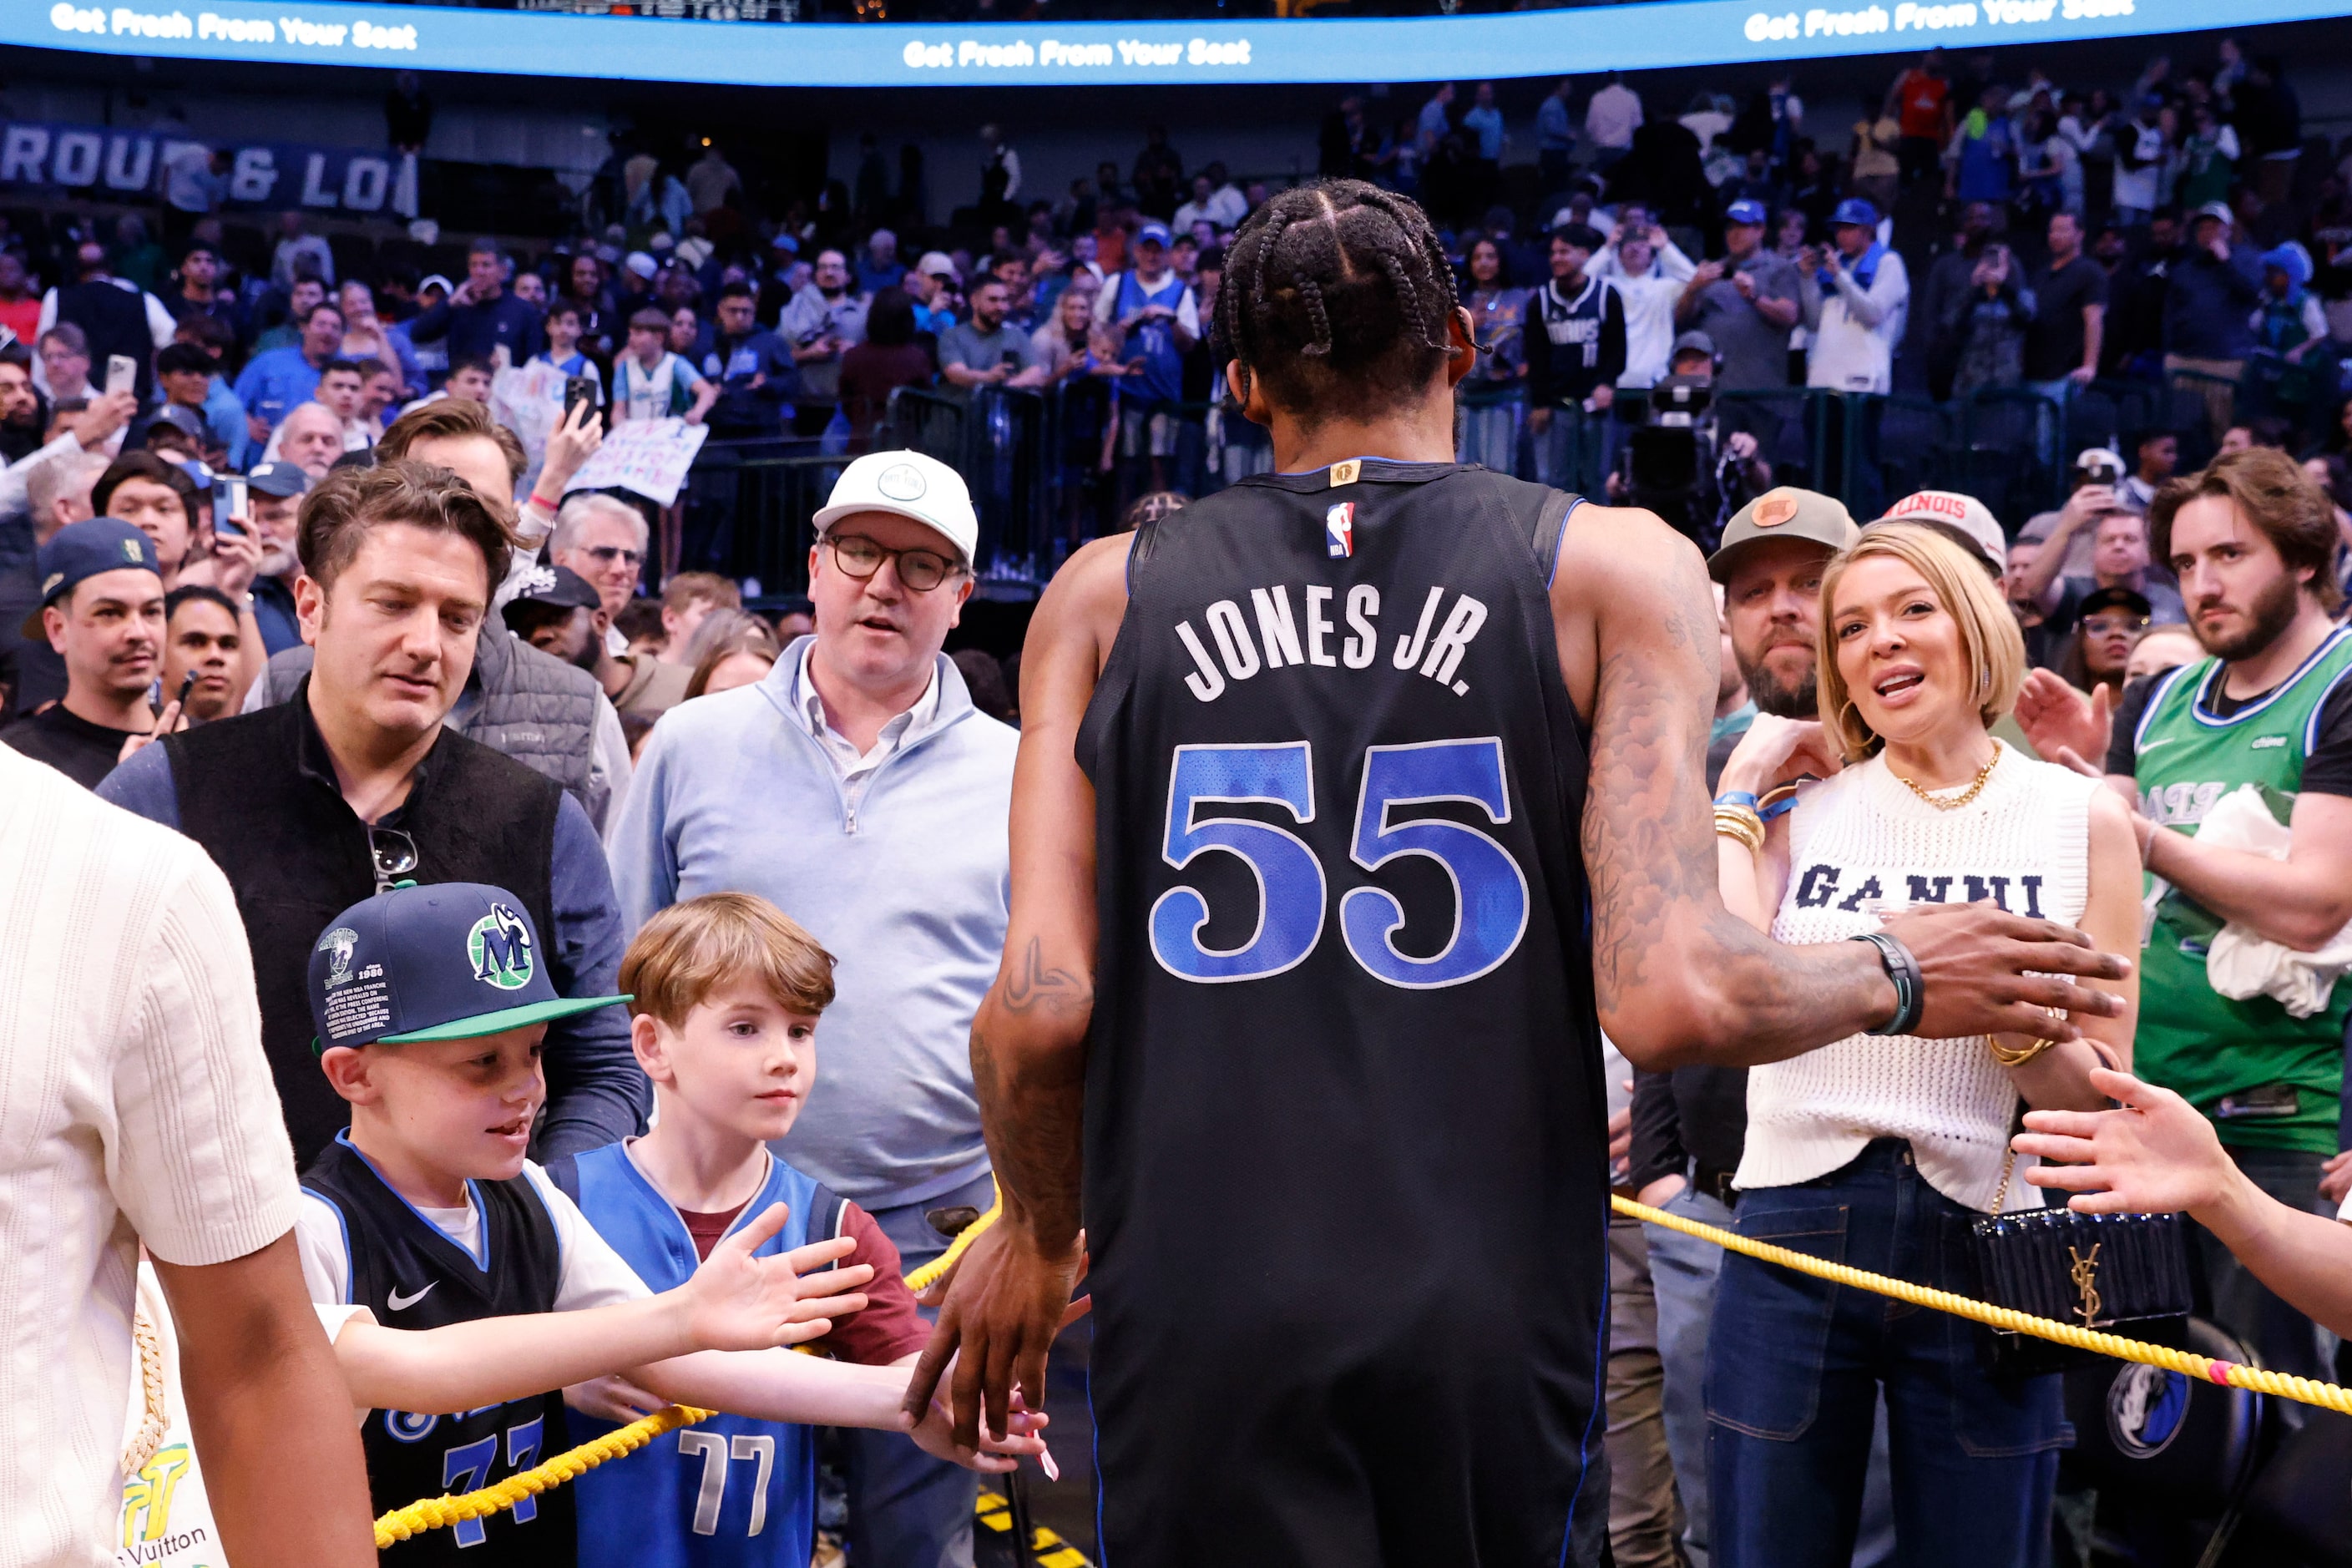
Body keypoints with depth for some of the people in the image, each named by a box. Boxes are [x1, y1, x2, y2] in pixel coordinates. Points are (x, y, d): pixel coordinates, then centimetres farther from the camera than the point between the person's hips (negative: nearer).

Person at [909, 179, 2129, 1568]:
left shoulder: (1104, 592, 4)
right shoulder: (1615, 568, -1)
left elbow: (1038, 1008, -5)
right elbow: (1672, 1000, -13)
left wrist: (1039, 1231, 15)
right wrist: (1893, 977, 7)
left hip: (1190, 1319, 0)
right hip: (1486, 1320, 1)